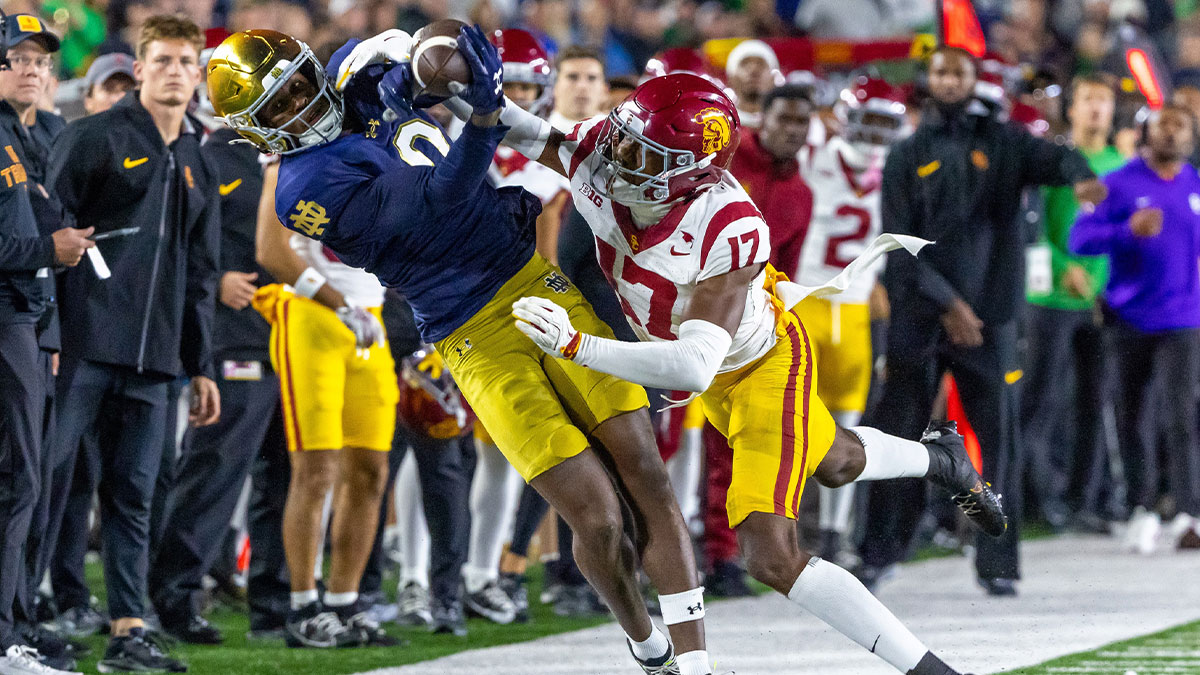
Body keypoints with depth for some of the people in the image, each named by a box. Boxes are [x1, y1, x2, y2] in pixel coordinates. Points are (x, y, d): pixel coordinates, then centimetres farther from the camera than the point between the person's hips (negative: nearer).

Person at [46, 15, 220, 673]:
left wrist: (201, 366, 20)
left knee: (133, 495, 5)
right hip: (84, 346, -6)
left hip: (152, 358, 6)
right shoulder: (95, 138, -1)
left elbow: (199, 274, 24)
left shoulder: (198, 166, 19)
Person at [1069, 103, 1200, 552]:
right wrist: (1129, 231, -24)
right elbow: (1080, 238, -9)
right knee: (1133, 418, 6)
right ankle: (1143, 510, 19)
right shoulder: (1120, 184, 1)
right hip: (1131, 320, 0)